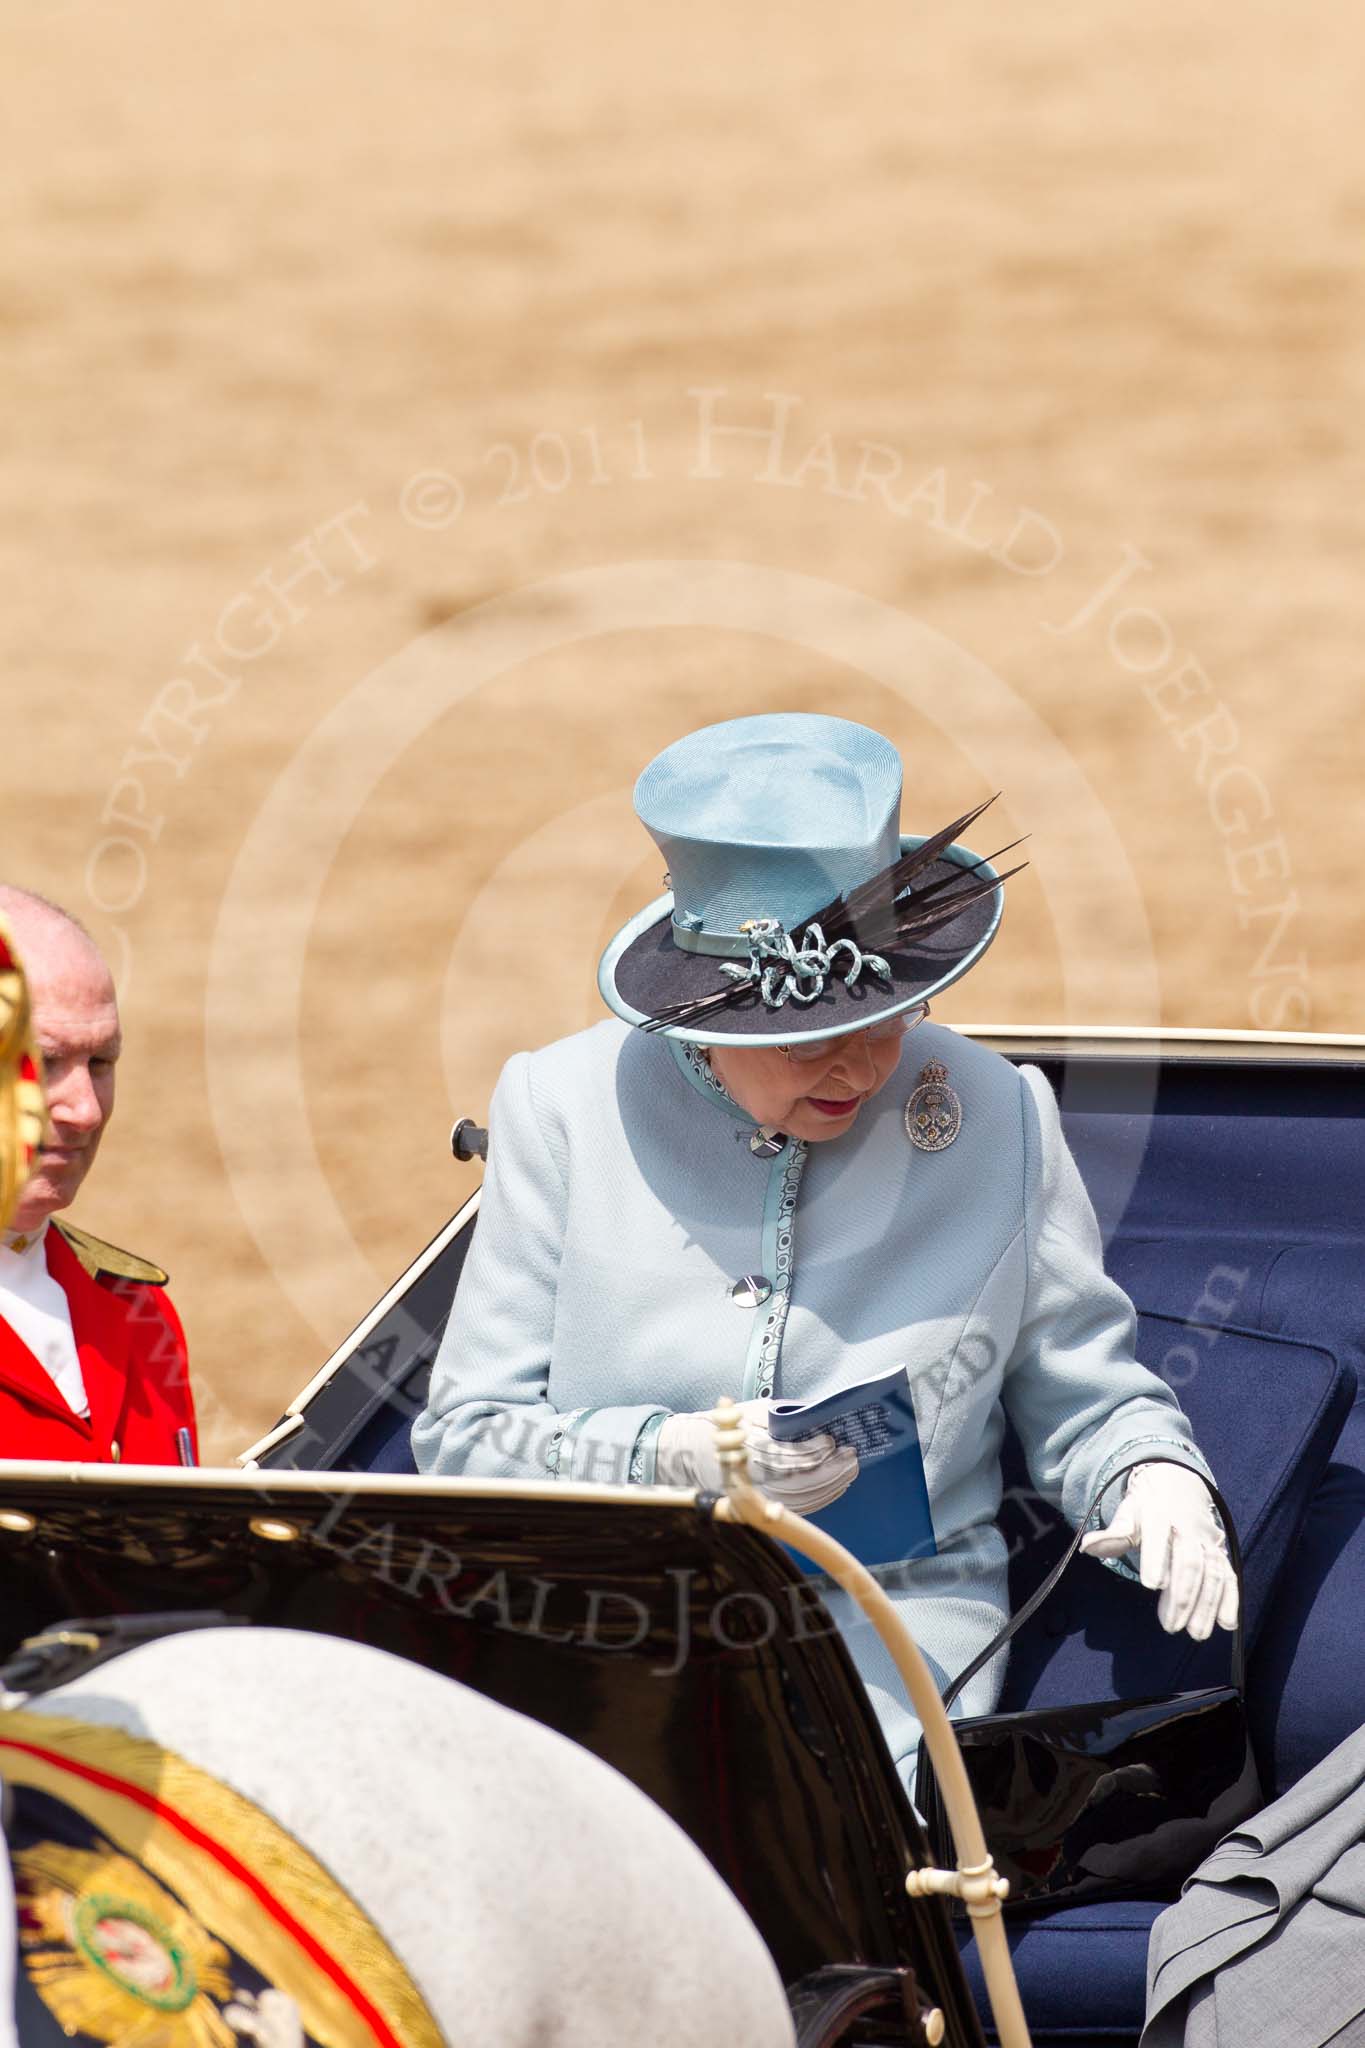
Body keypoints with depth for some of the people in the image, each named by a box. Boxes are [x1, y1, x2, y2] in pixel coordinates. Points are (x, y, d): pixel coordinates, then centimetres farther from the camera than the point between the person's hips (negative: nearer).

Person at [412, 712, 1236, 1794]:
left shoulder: (997, 1116, 6)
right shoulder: (566, 1106, 3)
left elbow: (1086, 1397, 16)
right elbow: (464, 1438, 3)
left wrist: (1156, 1478, -7)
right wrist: (669, 1455, -14)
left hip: (891, 1631, 0)